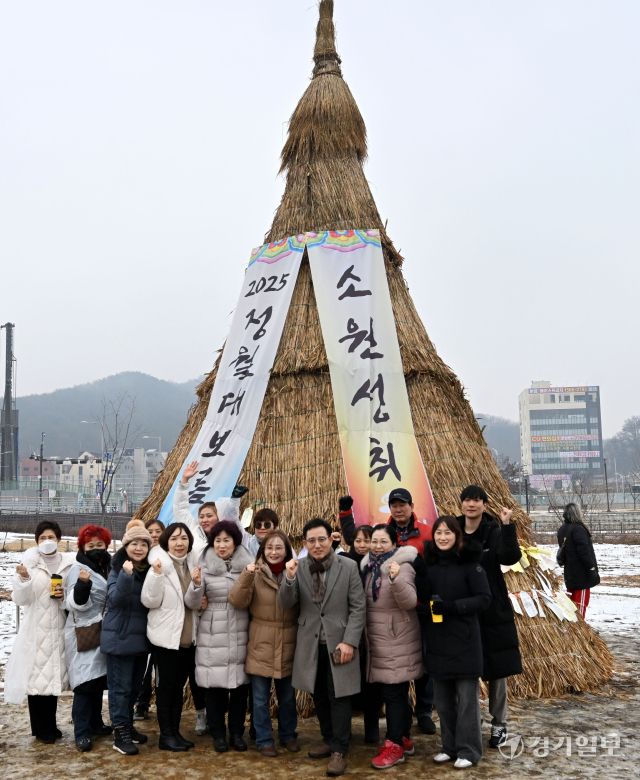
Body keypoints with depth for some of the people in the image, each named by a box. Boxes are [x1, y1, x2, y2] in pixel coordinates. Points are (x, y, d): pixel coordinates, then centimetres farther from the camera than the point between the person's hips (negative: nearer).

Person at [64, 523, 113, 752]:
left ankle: (95, 723, 24)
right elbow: (77, 604, -18)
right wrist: (82, 585, -33)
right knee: (85, 682, -10)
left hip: (103, 633, 7)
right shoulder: (78, 569, -10)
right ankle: (81, 732, -5)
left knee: (99, 680, 12)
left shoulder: (108, 568, 10)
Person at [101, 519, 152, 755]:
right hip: (119, 637, -6)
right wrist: (126, 575, -35)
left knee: (134, 685, 15)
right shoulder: (118, 568, -9)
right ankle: (120, 733, 4)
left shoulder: (149, 569, 6)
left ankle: (128, 726, 27)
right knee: (120, 686, -2)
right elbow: (115, 598, -22)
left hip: (141, 637, 6)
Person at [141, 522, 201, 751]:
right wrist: (156, 575, -28)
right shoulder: (159, 565, -10)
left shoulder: (192, 565, 7)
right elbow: (149, 601, -15)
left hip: (188, 637, 6)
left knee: (179, 686, 14)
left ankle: (175, 731, 23)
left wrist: (198, 584, -7)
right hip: (165, 637, -6)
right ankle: (166, 735, 13)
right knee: (165, 687, 4)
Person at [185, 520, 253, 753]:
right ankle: (218, 734, 19)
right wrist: (196, 585, -24)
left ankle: (237, 733, 23)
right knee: (214, 685, 4)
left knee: (240, 684, 8)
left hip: (240, 634, 1)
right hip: (213, 635, -1)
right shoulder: (205, 567, -2)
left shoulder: (248, 565, 1)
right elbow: (191, 604, -6)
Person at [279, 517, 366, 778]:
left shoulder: (348, 566, -7)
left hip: (338, 642, -3)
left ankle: (339, 750, 9)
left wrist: (349, 641, -14)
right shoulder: (298, 568, -1)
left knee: (339, 695, 1)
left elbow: (358, 608, -7)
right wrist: (289, 578, -25)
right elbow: (286, 604, -7)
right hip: (311, 643, 3)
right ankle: (328, 739, 32)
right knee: (319, 695, 15)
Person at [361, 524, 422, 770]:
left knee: (393, 694, -3)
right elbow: (364, 602, 22)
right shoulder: (368, 566, 7)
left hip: (397, 642, -7)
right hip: (378, 641, 7)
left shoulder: (401, 566, -15)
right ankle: (404, 739, 25)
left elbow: (410, 602, -25)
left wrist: (396, 579, -39)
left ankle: (395, 746, 5)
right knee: (398, 693, 15)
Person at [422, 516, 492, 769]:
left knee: (466, 698, 3)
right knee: (443, 699, 12)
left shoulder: (469, 562, -9)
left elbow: (484, 598, -12)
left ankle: (468, 750, 14)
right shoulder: (429, 564, 5)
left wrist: (452, 606, -21)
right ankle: (450, 746, 25)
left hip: (464, 640, -5)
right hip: (437, 640, 5)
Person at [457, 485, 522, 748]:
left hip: (494, 613, -2)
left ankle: (499, 724, 21)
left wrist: (507, 526, -35)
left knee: (497, 669, 7)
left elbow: (511, 557, -24)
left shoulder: (494, 532, -7)